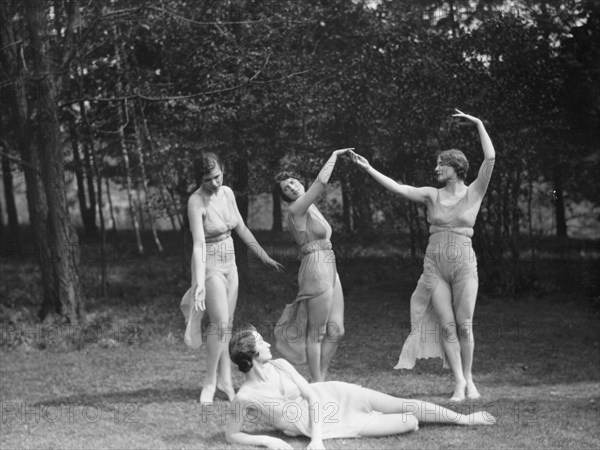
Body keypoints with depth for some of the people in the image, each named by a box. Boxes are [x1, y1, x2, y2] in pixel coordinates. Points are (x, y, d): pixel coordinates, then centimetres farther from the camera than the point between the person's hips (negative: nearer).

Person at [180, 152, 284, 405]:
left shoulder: (227, 193, 2)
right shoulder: (196, 202, -18)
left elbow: (241, 229, 14)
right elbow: (199, 244, -26)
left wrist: (264, 257, 18)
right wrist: (199, 284, -33)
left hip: (229, 263, 7)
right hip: (209, 264, -7)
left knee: (227, 324, 7)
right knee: (220, 322, -13)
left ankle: (225, 379, 12)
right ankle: (210, 382, -4)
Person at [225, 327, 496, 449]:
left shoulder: (279, 366, -9)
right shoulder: (245, 398, -22)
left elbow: (311, 395, -9)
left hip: (332, 396, 3)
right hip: (330, 424, -3)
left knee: (406, 406, 2)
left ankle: (464, 419, 24)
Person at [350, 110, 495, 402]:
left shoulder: (473, 193, 2)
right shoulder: (431, 195, 7)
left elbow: (490, 159, -8)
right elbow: (397, 188, -2)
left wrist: (479, 124, -6)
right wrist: (367, 169, -10)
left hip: (464, 265, -2)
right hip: (435, 265, 2)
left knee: (464, 325, -2)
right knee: (446, 325, -4)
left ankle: (468, 379, 11)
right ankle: (459, 382, 1)